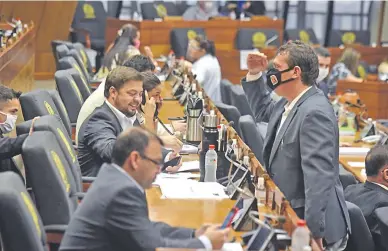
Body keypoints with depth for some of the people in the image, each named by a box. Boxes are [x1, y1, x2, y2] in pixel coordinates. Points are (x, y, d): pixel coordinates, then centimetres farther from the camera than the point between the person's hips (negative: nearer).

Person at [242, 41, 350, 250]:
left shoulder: (314, 112, -24)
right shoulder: (288, 104, 7)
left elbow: (319, 177, -29)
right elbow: (262, 111, 30)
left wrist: (314, 232, -31)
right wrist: (254, 75, 14)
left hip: (309, 226, -10)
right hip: (290, 219, 10)